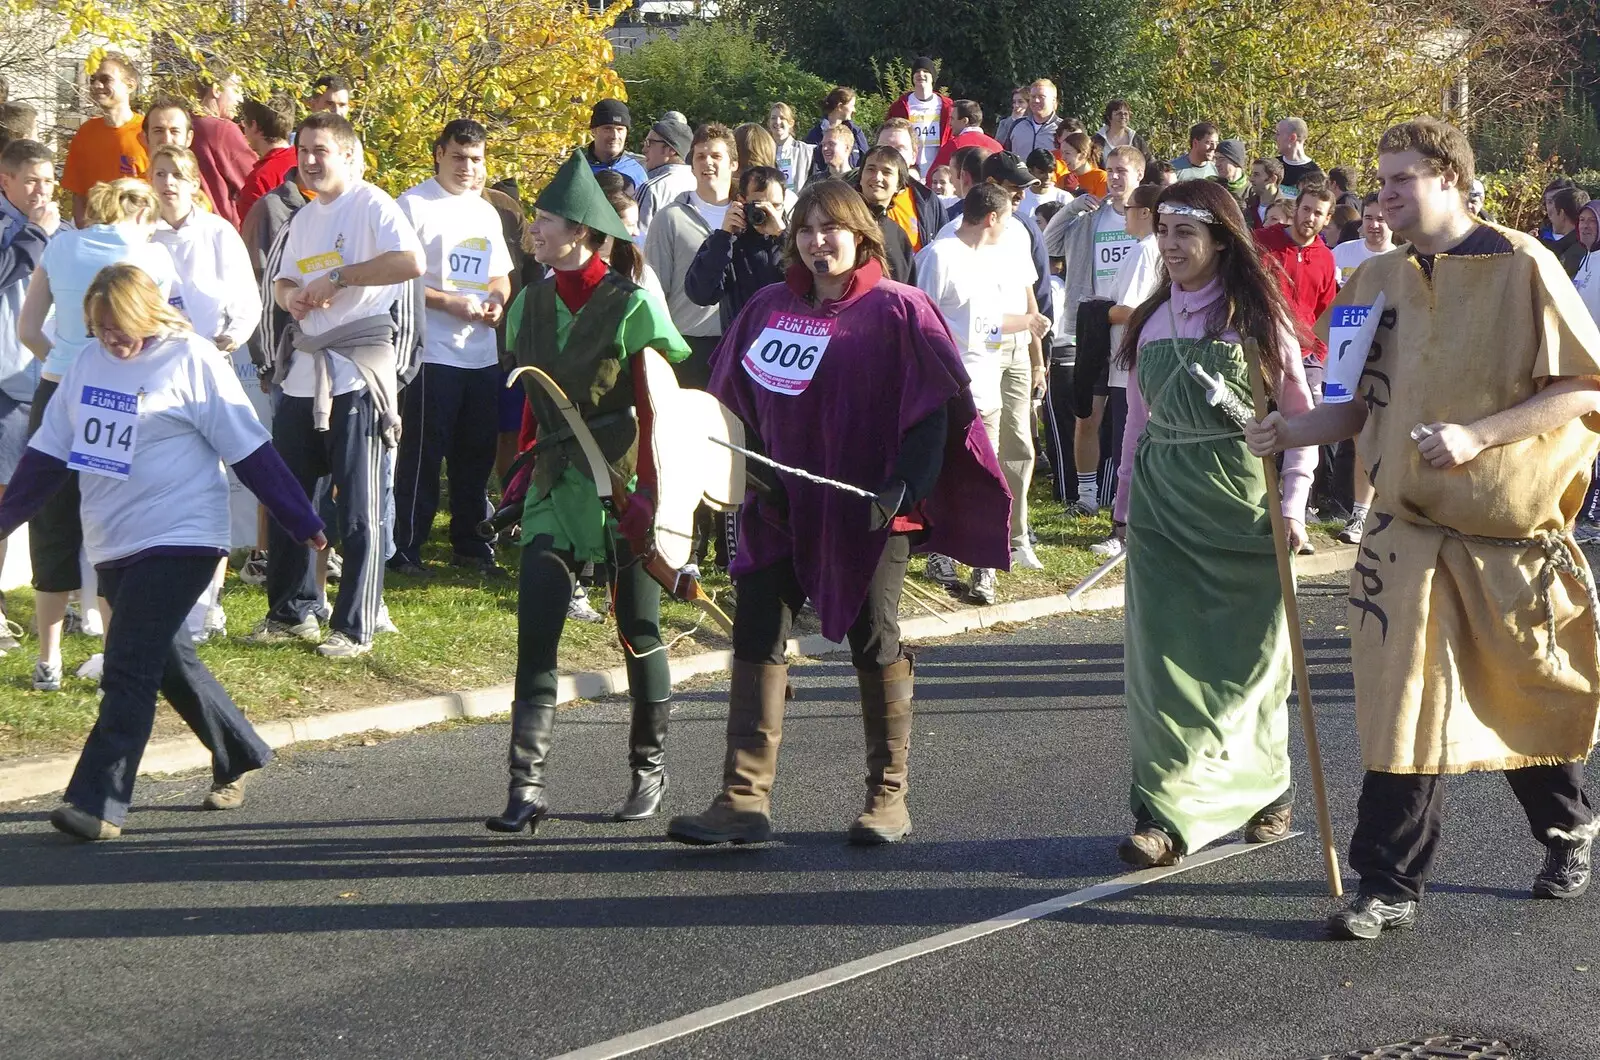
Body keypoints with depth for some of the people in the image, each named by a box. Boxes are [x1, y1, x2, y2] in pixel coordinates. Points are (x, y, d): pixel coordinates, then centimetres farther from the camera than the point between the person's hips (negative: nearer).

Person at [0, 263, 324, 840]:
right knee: (169, 662, 16)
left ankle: (98, 802, -12)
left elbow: (250, 452, -9)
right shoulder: (88, 363, 8)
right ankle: (239, 755, 34)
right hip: (113, 545, 7)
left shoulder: (191, 361, -10)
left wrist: (303, 522, -9)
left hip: (178, 540, -7)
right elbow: (49, 451, 14)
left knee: (129, 671, -12)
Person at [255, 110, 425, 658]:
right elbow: (282, 281, 25)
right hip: (302, 371, 8)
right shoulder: (303, 218, 17)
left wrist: (339, 277, -19)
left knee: (358, 507, -2)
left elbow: (412, 262, -24)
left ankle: (355, 627, 5)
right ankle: (292, 612, 24)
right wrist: (291, 296, 1)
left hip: (357, 372, -8)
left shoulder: (371, 205, -8)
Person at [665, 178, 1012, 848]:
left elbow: (935, 409, -8)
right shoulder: (768, 308, 10)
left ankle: (888, 798, 15)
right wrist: (751, 469, 1)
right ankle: (743, 799, -2)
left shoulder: (897, 310, -4)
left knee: (874, 644, 4)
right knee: (756, 641, -2)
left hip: (866, 510, -4)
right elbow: (733, 399, 15)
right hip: (780, 509, 5)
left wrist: (903, 486, -18)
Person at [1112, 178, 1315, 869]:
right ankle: (1163, 815, -5)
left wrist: (1291, 504, -8)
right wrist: (1125, 502, 15)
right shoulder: (1150, 321, 11)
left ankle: (1267, 791, 20)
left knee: (1247, 655, 2)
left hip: (1240, 500, -3)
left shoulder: (1257, 317, -2)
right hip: (1163, 502, 3)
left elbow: (1300, 415, -1)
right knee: (1161, 655, -4)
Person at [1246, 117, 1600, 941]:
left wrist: (1477, 436, -21)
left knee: (1529, 698, 13)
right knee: (1402, 707, -2)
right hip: (1406, 527, 3)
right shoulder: (1374, 282, 5)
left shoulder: (1521, 267, -10)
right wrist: (1294, 431, -6)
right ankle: (1389, 886, 3)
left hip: (1510, 531, -3)